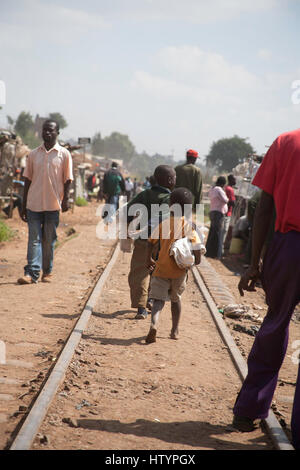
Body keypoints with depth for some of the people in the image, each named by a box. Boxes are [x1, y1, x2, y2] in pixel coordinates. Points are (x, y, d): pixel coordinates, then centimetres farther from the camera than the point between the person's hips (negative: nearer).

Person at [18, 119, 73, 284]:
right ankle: (32, 273, -9)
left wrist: (66, 199, -10)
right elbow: (28, 180, 12)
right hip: (34, 204, 2)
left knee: (49, 240, 5)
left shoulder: (64, 154, 4)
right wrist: (24, 206, 9)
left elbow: (67, 179, 4)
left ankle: (47, 272, 16)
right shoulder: (33, 154, 10)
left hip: (53, 204, -1)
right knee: (34, 239, -4)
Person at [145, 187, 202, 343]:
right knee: (176, 299, 21)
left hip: (161, 268, -1)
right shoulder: (188, 226, -4)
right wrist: (196, 260, 4)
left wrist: (149, 259, 19)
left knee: (159, 300, -1)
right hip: (179, 270, 1)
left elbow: (151, 243, 4)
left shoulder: (163, 224, -2)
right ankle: (175, 331, 29)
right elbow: (197, 246, -14)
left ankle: (154, 324, -28)